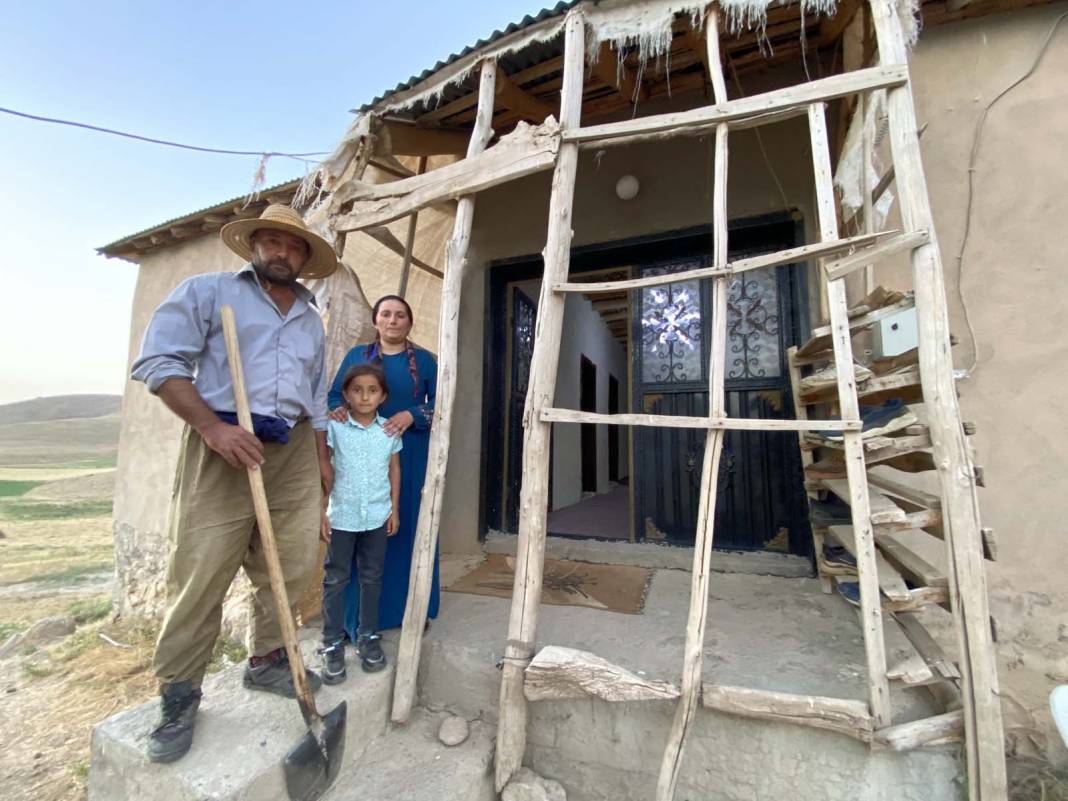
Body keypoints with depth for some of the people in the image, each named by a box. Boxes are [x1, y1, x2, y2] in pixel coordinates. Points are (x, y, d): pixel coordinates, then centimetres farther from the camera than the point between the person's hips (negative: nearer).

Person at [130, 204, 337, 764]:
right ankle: (179, 694, 18)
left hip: (294, 449, 5)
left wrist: (322, 457, 19)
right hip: (224, 444, -4)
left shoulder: (311, 320, 20)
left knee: (293, 565, 7)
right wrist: (212, 427, -17)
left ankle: (266, 661, 27)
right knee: (200, 572, -1)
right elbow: (159, 360, -5)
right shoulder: (207, 292, 5)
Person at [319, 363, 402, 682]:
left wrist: (394, 509, 5)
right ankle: (332, 644, 25)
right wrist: (320, 511, -7)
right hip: (341, 516, -1)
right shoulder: (334, 428, -7)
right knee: (335, 580, 10)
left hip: (377, 517, 2)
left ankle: (368, 636, 30)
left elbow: (394, 469, 6)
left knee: (372, 578, 14)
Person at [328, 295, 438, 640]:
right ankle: (359, 616, 15)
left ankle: (412, 608, 18)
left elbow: (440, 403, 2)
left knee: (410, 526, 4)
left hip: (411, 456, 0)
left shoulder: (424, 360, 7)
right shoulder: (356, 355, 10)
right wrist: (340, 411, -15)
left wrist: (412, 416, -15)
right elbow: (334, 396, 8)